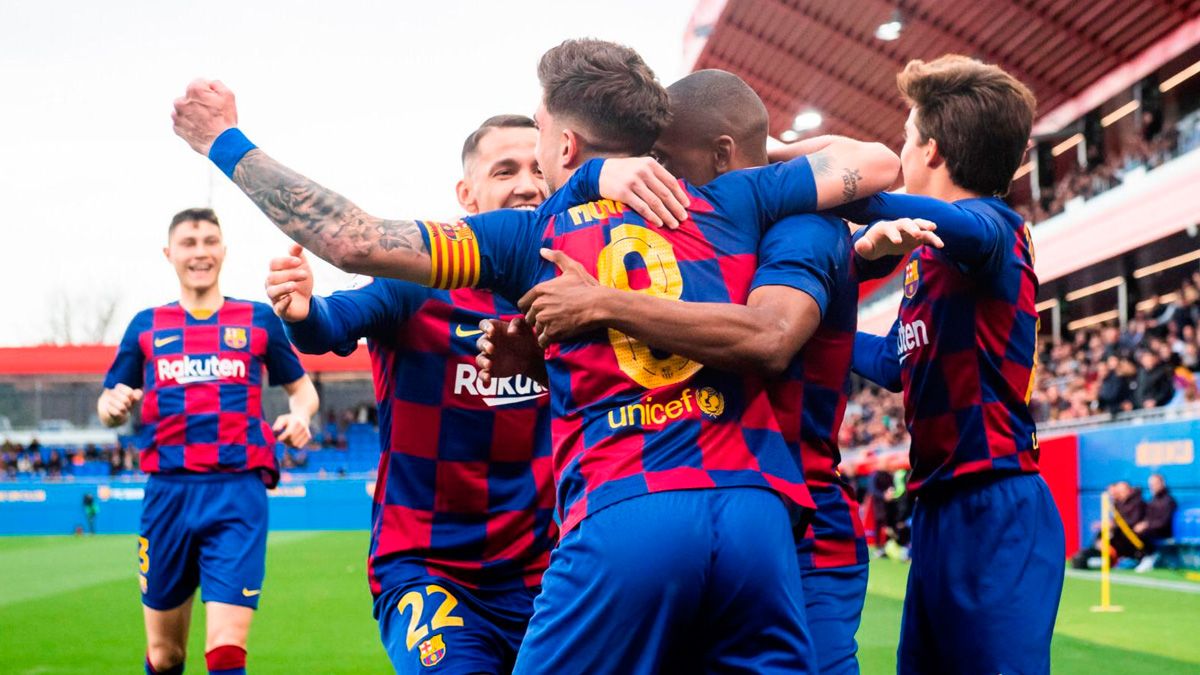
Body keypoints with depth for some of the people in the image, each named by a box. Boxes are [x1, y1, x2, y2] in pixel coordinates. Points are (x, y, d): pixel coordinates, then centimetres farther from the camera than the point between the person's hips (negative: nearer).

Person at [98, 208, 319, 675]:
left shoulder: (259, 320, 9)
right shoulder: (146, 325, 13)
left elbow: (302, 388, 17)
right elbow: (109, 407, 15)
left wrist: (300, 414, -6)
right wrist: (113, 406, -9)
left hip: (238, 494, -2)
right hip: (168, 493, 2)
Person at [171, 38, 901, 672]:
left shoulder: (533, 238, 10)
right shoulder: (729, 204, 16)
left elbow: (352, 239, 5)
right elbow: (878, 161, 24)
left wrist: (224, 140, 17)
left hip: (624, 522, -2)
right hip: (755, 517, 3)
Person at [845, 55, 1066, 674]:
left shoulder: (995, 225, -10)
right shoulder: (925, 255, 17)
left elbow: (972, 227, -36)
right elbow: (891, 363, 26)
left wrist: (854, 201, -39)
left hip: (995, 511, -9)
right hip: (937, 507, 9)